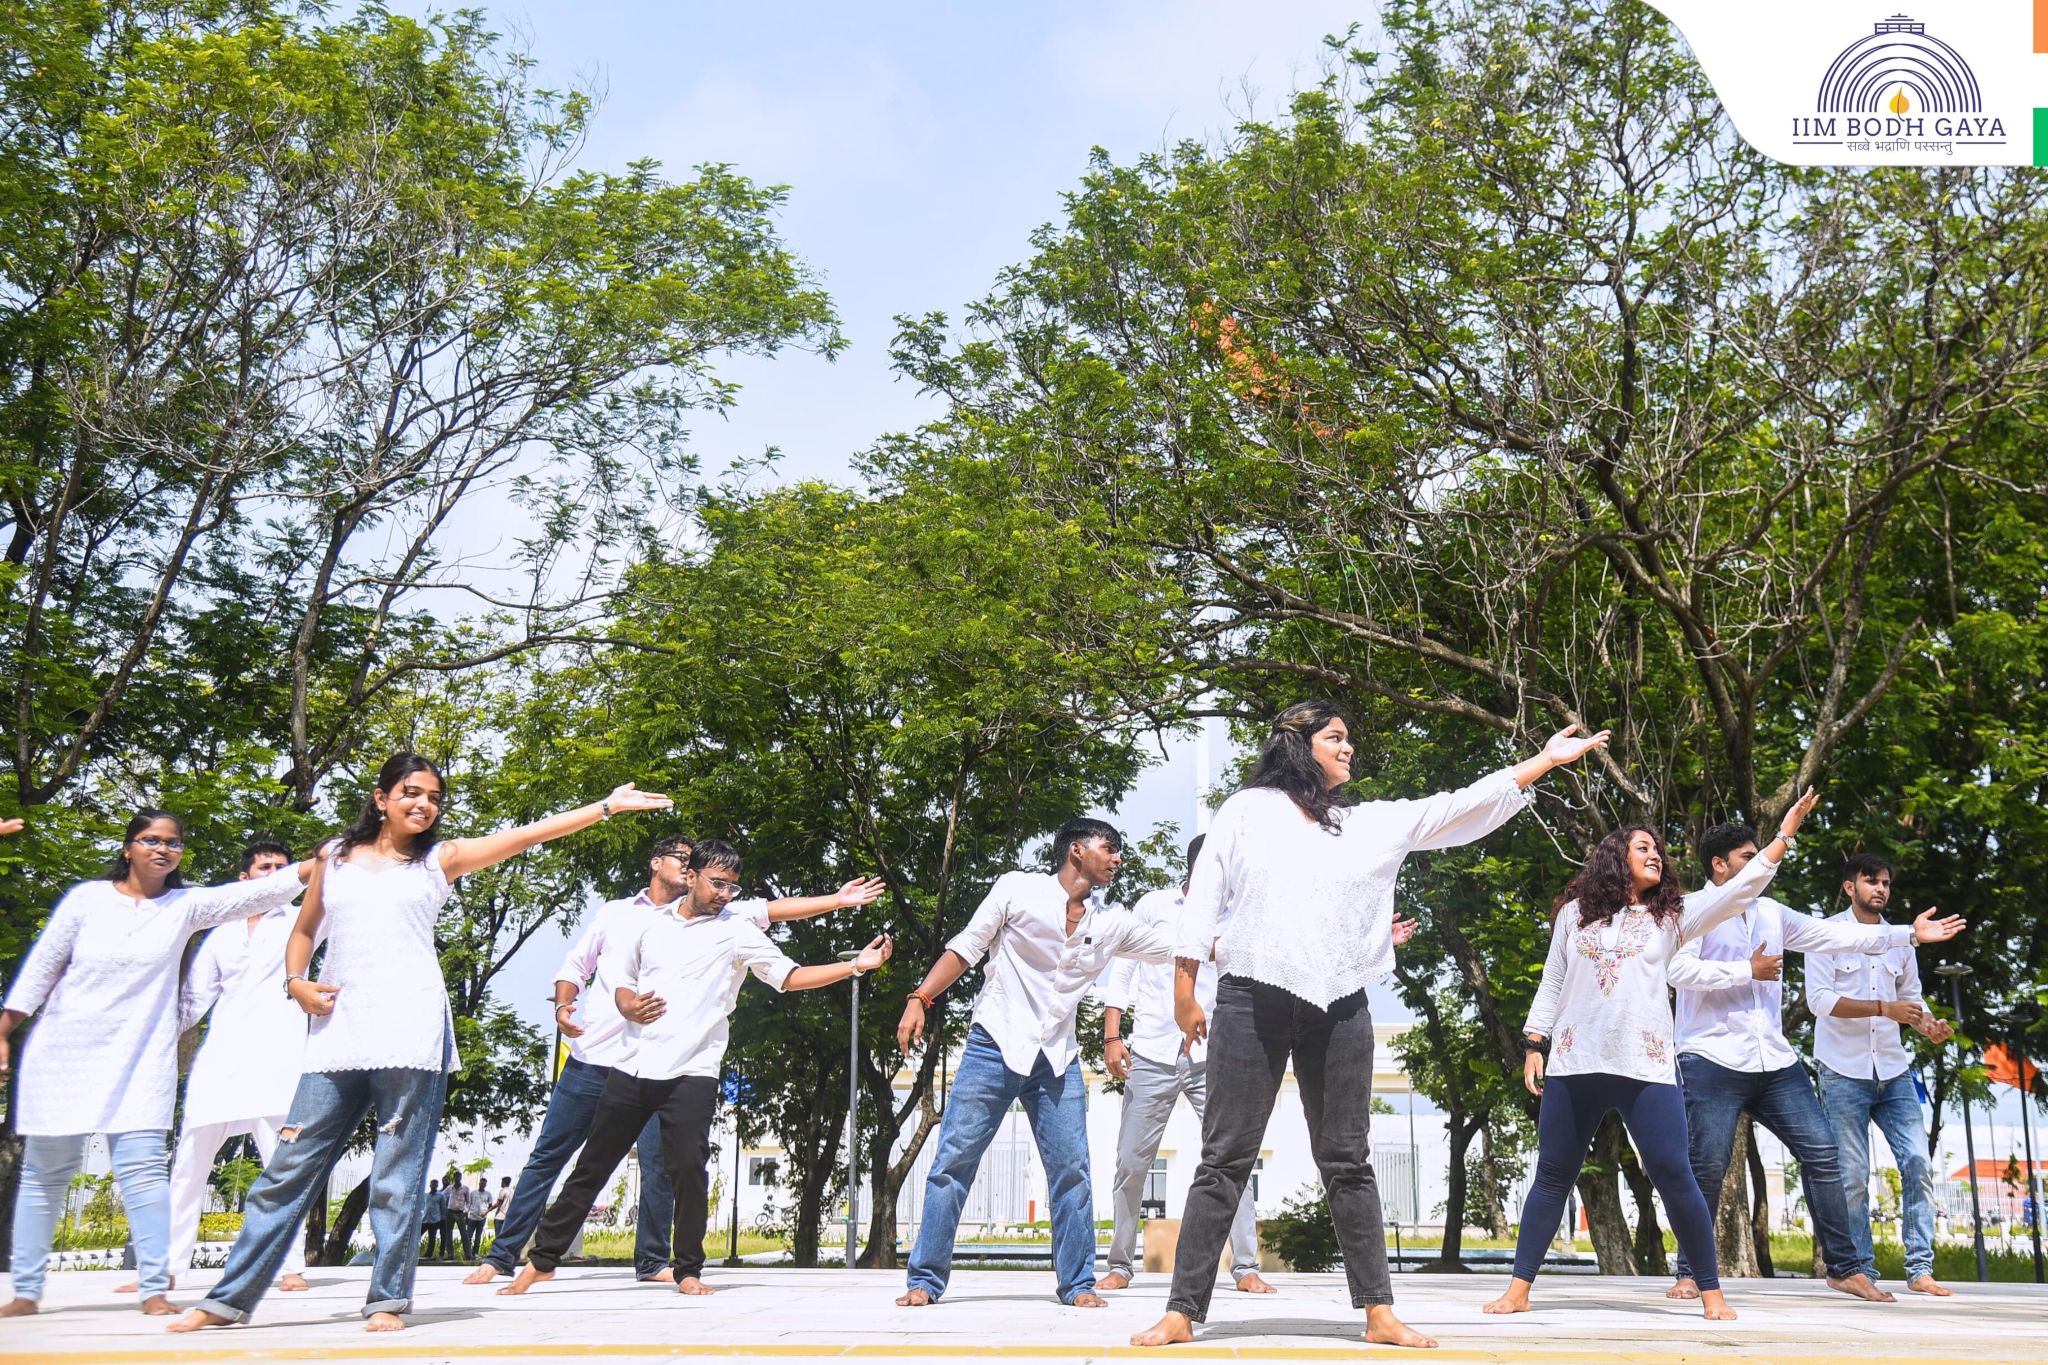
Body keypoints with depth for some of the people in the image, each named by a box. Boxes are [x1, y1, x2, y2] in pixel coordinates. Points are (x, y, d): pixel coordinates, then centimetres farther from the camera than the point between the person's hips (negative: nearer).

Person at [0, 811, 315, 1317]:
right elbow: (41, 966, 4)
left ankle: (154, 1289, -6)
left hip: (140, 1059, 0)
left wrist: (314, 866, -27)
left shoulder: (186, 905, 0)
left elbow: (254, 894, -13)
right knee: (45, 1171, 8)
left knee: (144, 1167, -9)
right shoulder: (88, 897, -1)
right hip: (63, 1052, 0)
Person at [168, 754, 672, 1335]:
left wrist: (607, 806, -2)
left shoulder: (439, 859, 10)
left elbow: (525, 835, 4)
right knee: (290, 1167, 3)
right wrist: (296, 983, 5)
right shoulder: (336, 856, 16)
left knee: (397, 1175, -1)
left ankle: (389, 1299, 6)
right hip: (338, 1033, 2)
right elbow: (304, 930, 25)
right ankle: (228, 1299, 11)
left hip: (411, 1033, -2)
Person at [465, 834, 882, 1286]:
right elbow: (575, 964, 15)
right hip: (591, 1057, 0)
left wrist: (837, 900, -2)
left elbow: (769, 910, 4)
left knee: (659, 1165, -2)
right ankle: (502, 1256, 12)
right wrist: (564, 1004, -6)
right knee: (548, 1156, 4)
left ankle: (652, 1261, 14)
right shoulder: (614, 912, 12)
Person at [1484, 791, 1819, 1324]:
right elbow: (1551, 985, 13)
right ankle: (1518, 1289, 10)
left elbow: (1740, 889, 1)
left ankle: (1711, 1292, 9)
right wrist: (1534, 1046, 7)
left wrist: (1786, 831, -6)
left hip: (1646, 1068, 0)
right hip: (1574, 1065, 1)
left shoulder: (1672, 915, 10)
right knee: (1551, 1177, 5)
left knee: (1674, 1176, -5)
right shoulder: (1574, 914, 10)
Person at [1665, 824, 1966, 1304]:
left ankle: (1844, 1268, 13)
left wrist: (1908, 933, 19)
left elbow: (1834, 935, 20)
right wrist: (1749, 971, -12)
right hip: (1713, 1060, -6)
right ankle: (1690, 1274, 5)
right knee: (1707, 1167, -8)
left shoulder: (1770, 912, 17)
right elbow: (1679, 968, -16)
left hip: (1774, 1060, 6)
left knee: (1821, 1152, 2)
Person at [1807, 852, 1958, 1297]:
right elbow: (1819, 998, -13)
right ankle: (1862, 1273, 6)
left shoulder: (1900, 941, 13)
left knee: (1918, 1162, -4)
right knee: (1852, 1176, -2)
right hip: (1843, 1073, -5)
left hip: (1893, 1072, 5)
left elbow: (1911, 995, 16)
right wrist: (1883, 1008, -22)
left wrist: (1929, 1024, -6)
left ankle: (1920, 1269, 3)